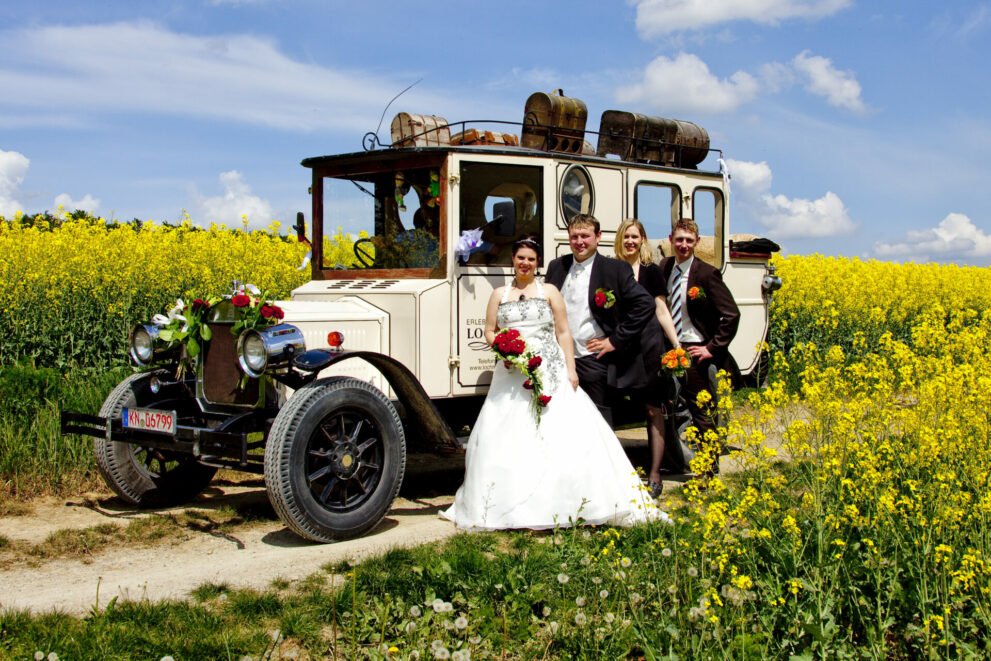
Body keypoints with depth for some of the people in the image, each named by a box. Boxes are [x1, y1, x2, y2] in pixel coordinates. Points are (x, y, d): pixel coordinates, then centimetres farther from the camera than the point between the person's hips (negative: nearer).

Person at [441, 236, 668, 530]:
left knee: (559, 433, -9)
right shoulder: (499, 295, 14)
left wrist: (570, 369, -4)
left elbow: (563, 332, 5)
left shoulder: (549, 292, 9)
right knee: (509, 437, -4)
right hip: (513, 373, 2)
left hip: (549, 373, -1)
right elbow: (490, 331, 13)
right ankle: (512, 506, 3)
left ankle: (556, 503, -4)